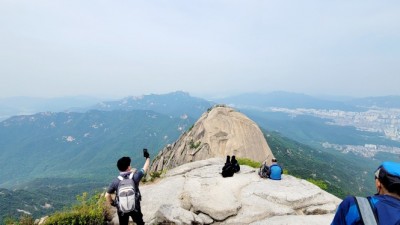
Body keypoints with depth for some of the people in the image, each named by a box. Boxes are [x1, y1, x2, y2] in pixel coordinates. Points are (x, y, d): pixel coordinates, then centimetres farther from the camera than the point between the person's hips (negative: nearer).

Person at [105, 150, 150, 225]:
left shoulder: (116, 181, -18)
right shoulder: (135, 177, -20)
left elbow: (107, 195, -9)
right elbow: (145, 168, -4)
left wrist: (112, 203, 11)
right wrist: (148, 157, 12)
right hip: (135, 208, 0)